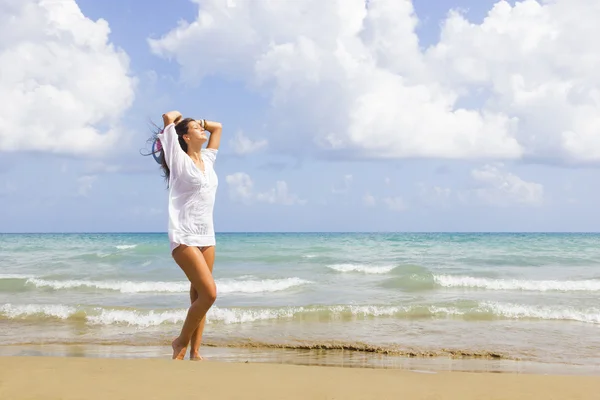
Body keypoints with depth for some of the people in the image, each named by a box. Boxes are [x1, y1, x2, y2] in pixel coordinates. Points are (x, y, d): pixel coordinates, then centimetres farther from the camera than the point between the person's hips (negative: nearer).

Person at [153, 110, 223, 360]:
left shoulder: (207, 159, 14)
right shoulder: (180, 160, -4)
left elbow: (217, 127, 27)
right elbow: (168, 117, -11)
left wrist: (198, 121, 19)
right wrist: (179, 117, 9)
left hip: (206, 237, 7)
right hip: (184, 237, -7)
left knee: (198, 296, 5)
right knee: (209, 293, -15)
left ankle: (194, 352, 10)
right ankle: (181, 342, 3)